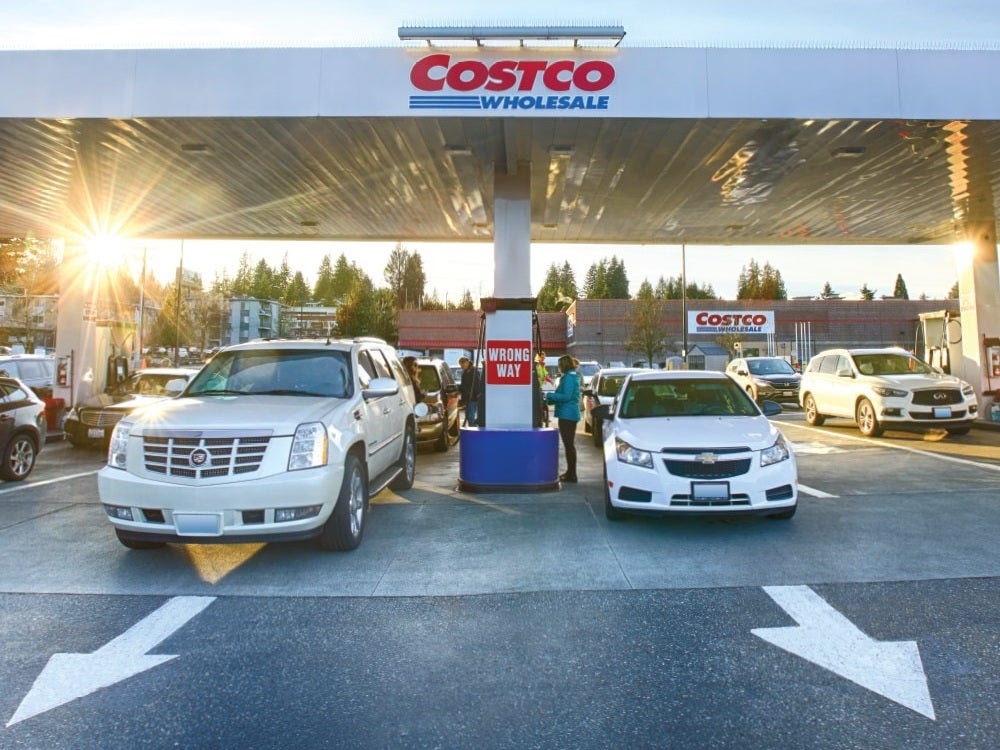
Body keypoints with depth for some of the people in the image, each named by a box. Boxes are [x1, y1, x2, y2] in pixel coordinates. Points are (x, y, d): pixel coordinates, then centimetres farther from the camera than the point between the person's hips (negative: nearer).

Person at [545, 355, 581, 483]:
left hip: (567, 414, -11)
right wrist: (552, 398, 15)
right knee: (569, 444, 15)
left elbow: (566, 396, -21)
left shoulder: (569, 377, -15)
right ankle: (570, 472, 23)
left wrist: (550, 396, -13)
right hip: (570, 414, 11)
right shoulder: (572, 376, 16)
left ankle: (571, 474, -2)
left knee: (569, 444, -6)